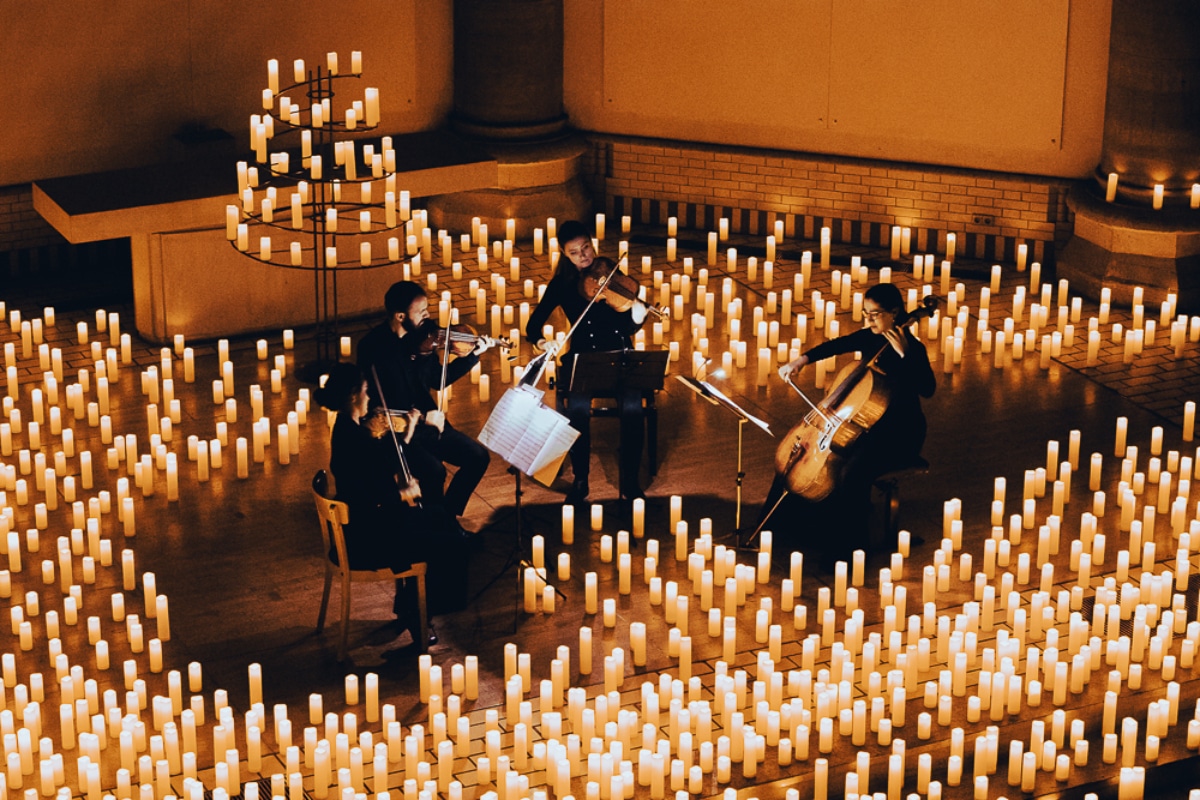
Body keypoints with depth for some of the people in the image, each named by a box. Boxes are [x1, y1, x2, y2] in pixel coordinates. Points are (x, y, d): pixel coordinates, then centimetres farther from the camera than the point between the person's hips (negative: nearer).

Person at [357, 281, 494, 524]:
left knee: (479, 457, -2)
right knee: (434, 470, -29)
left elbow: (438, 380, 15)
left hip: (429, 422, 7)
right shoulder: (372, 347, -18)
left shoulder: (422, 335, 1)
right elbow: (375, 404, -20)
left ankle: (449, 516, 15)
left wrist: (475, 354, 6)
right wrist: (422, 417, -23)